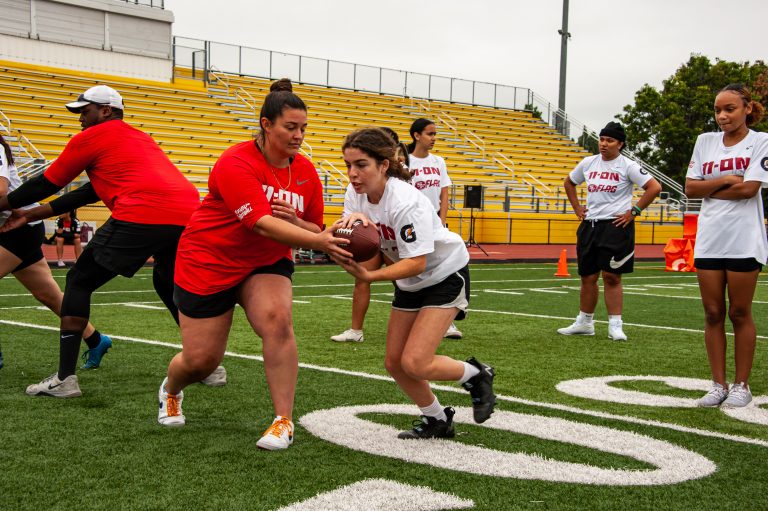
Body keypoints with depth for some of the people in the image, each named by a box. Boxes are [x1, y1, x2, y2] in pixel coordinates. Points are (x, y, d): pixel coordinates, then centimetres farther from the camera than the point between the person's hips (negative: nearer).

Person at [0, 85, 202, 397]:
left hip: (141, 216, -7)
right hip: (189, 211, 7)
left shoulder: (92, 137, 12)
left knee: (79, 281, 9)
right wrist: (32, 215, 36)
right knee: (168, 284, 31)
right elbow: (92, 191, 34)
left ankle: (64, 378, 4)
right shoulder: (140, 138, 32)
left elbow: (48, 183, 18)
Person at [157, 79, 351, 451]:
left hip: (266, 265, 4)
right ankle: (170, 391, 42)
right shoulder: (236, 163, -26)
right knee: (200, 361, 4)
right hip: (208, 264, -4)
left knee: (278, 320, -28)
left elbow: (315, 230, 1)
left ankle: (284, 422, -19)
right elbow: (261, 224, -38)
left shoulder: (306, 172, -6)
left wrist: (296, 222, -23)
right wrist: (318, 241, -50)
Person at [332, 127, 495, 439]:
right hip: (410, 283, 8)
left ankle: (476, 376, 11)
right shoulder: (361, 197, -8)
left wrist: (370, 276, -44)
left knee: (414, 363, -18)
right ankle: (437, 420, 27)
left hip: (446, 275, -8)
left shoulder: (406, 202, -31)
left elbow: (416, 262, -33)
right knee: (394, 363, 5)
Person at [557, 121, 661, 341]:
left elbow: (654, 187, -10)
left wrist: (634, 211, -10)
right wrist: (577, 207, 16)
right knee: (588, 277, 9)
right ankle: (584, 323, 20)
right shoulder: (588, 163, 9)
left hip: (616, 226, -5)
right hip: (590, 225, 5)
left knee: (611, 277, -5)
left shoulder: (627, 166, -5)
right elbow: (569, 183, 26)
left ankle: (615, 326, 2)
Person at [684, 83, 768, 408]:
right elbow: (690, 188, 4)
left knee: (739, 313, 2)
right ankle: (718, 384, 12)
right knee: (713, 313, 4)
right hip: (708, 241, 4)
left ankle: (742, 385, 13)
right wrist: (724, 180, -8)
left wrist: (709, 189, -4)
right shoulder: (705, 141, 11)